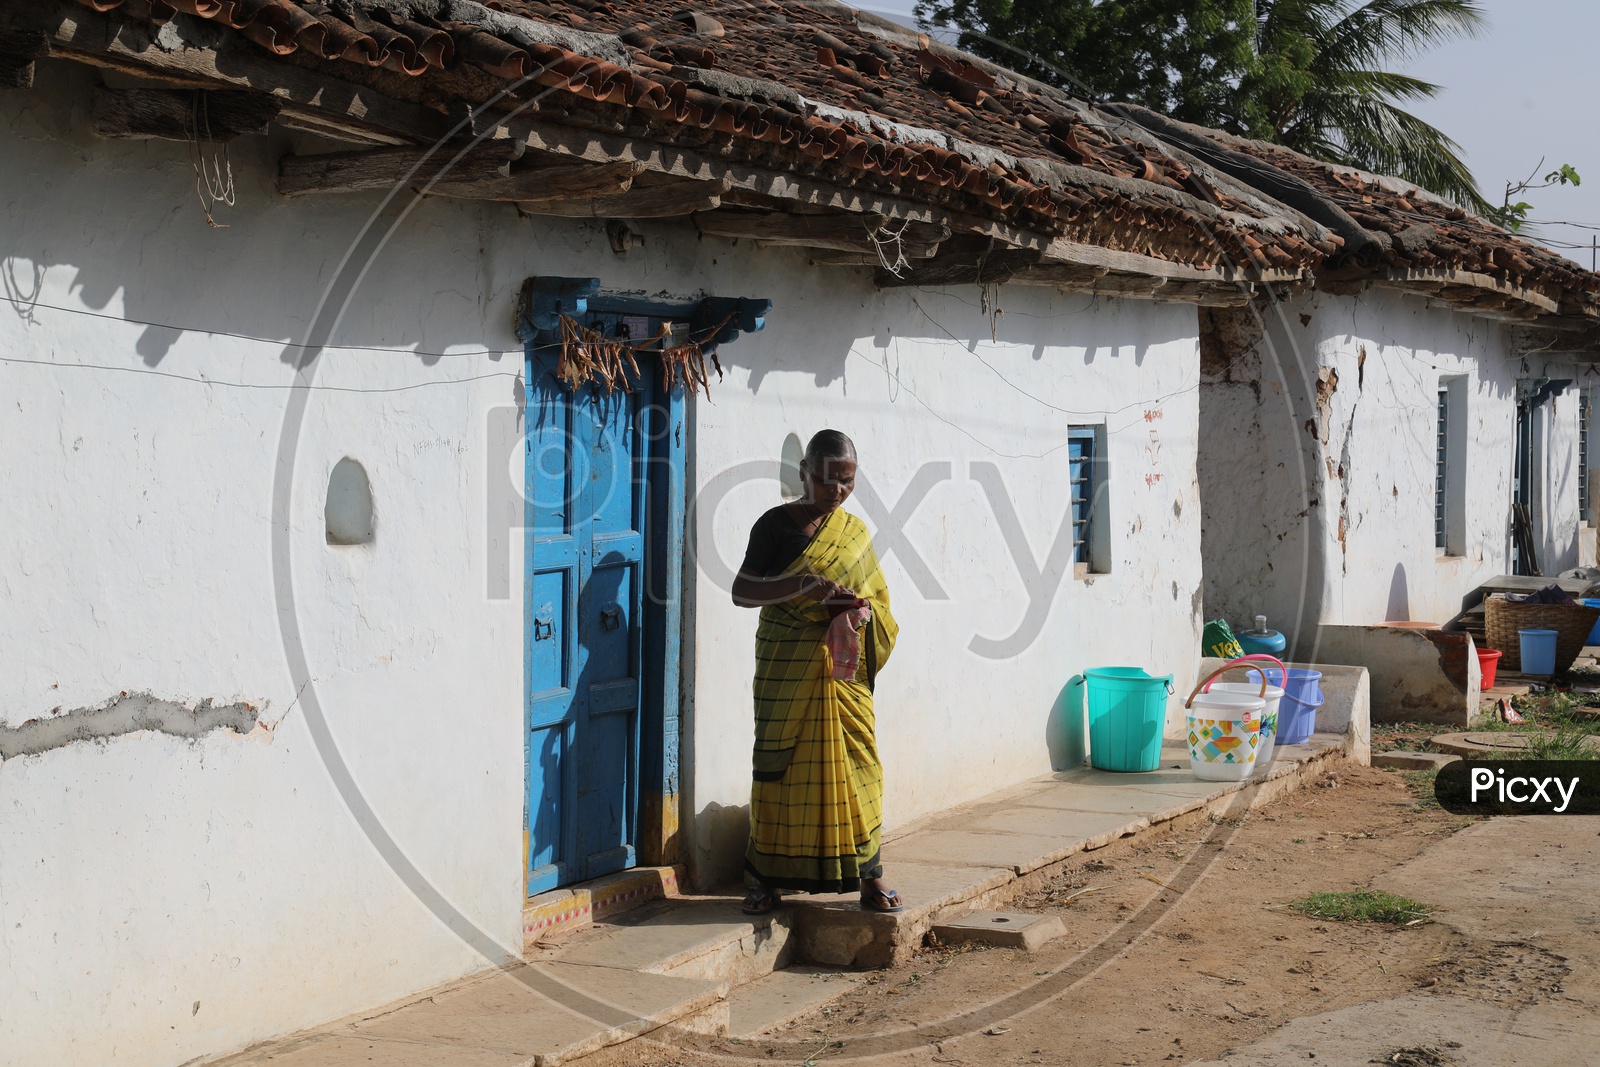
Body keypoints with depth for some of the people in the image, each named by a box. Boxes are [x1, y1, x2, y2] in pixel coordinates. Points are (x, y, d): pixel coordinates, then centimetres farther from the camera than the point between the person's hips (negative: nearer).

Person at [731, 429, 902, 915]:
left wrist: (860, 610, -9)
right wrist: (802, 586, -24)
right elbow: (741, 591, -9)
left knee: (855, 761, 2)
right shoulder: (776, 524, -3)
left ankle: (868, 874, 8)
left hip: (844, 666, 3)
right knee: (781, 764, 2)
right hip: (787, 667, -3)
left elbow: (875, 597, 16)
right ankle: (768, 877, 12)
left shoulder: (854, 531, 9)